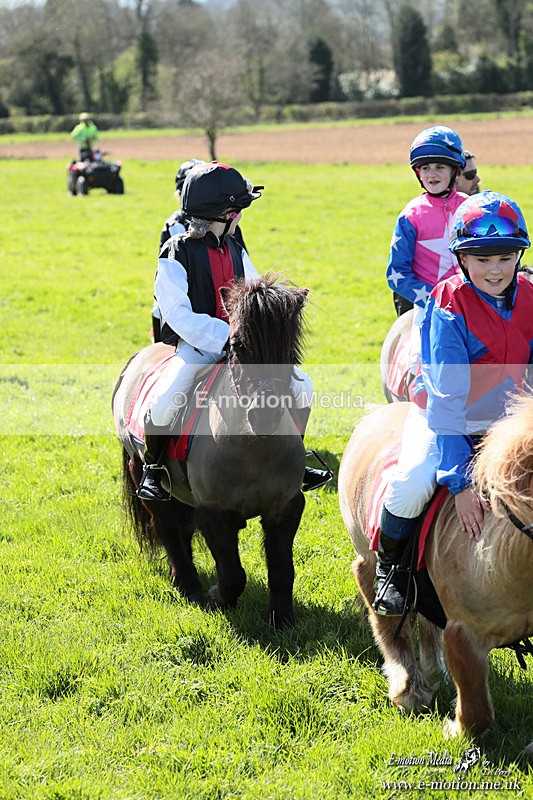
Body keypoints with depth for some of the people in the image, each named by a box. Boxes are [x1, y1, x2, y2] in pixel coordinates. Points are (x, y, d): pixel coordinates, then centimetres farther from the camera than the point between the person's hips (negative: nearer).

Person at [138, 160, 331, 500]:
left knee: (300, 385, -3)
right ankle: (153, 467, -4)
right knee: (165, 401, -31)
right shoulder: (176, 254, -10)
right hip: (196, 345, -6)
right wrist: (223, 337, -26)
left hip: (238, 342, 6)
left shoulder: (235, 250, 11)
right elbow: (179, 315, -18)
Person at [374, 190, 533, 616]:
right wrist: (460, 480, -33)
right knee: (412, 483, -30)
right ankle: (387, 567, -2)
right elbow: (447, 397, -27)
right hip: (443, 418, -5)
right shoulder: (449, 306, -22)